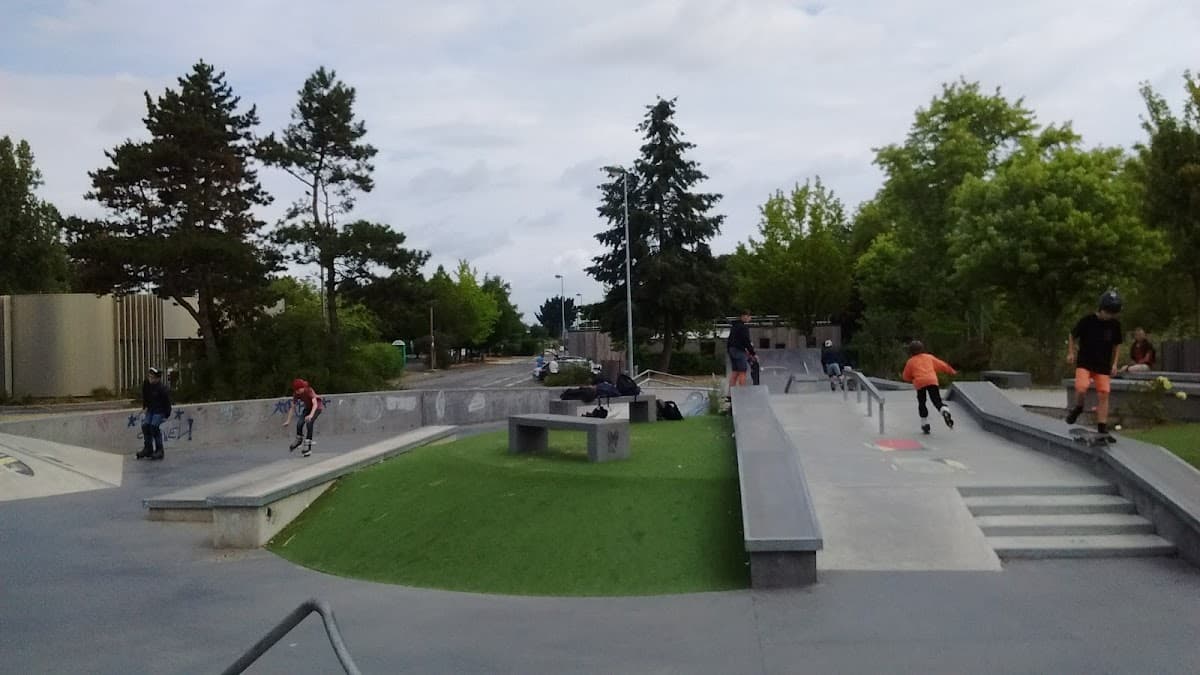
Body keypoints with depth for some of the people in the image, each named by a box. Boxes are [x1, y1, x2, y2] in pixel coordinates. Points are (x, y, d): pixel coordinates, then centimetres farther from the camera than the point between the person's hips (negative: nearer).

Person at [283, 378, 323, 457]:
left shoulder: (309, 391, -32)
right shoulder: (296, 394, -17)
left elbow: (315, 404, -42)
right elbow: (292, 407, -11)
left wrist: (311, 415, -58)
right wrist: (288, 420, -14)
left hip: (317, 407, -5)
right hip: (307, 408, 5)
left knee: (309, 423, -25)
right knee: (299, 423, -16)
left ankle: (308, 446, -18)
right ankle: (299, 440, 14)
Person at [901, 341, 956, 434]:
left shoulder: (910, 362, 17)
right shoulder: (929, 357, 22)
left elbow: (906, 377, 20)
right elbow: (941, 364, 26)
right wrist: (951, 371, 39)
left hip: (919, 383, -1)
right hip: (932, 381, 1)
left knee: (921, 403, 13)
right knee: (937, 400, 0)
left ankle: (925, 424, 12)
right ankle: (945, 411, -32)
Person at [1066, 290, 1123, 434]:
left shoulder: (1115, 325, 0)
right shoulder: (1087, 321, -11)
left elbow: (1117, 345, 15)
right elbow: (1072, 336, 5)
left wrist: (1114, 363, 8)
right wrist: (1071, 353, -2)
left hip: (1103, 365, 3)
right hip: (1084, 362, -3)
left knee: (1103, 395, -4)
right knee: (1081, 389, -24)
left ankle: (1102, 428, 3)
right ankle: (1078, 408, 8)